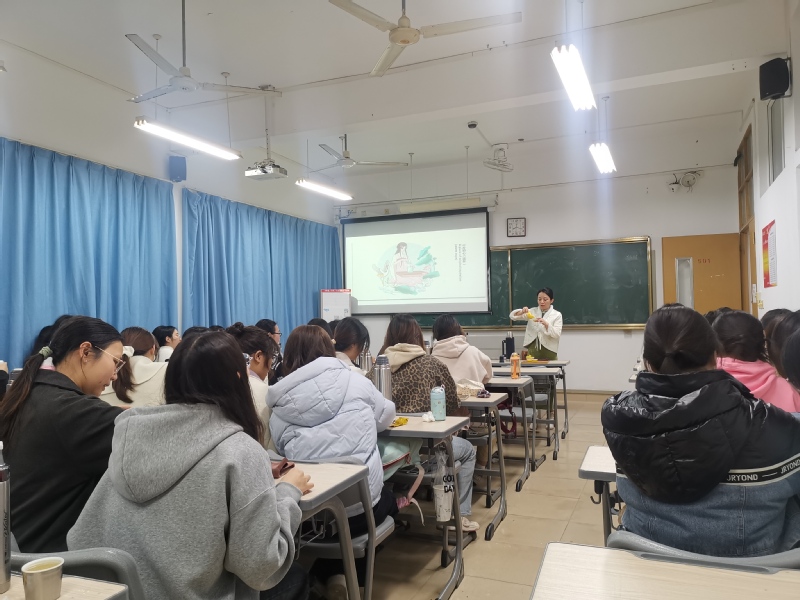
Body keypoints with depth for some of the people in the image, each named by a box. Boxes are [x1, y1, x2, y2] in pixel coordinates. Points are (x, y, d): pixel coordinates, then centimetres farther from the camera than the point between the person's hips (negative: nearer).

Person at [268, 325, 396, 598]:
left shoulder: (280, 404, 2)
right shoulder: (354, 381, 0)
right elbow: (386, 416, 16)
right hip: (360, 504, -2)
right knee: (386, 495, 32)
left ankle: (332, 574, 22)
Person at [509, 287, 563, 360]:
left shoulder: (557, 315, 2)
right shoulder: (532, 312, 9)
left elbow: (557, 335, -6)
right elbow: (513, 316, 3)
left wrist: (546, 324, -23)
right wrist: (521, 312, -18)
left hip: (548, 351, -2)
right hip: (532, 350, 2)